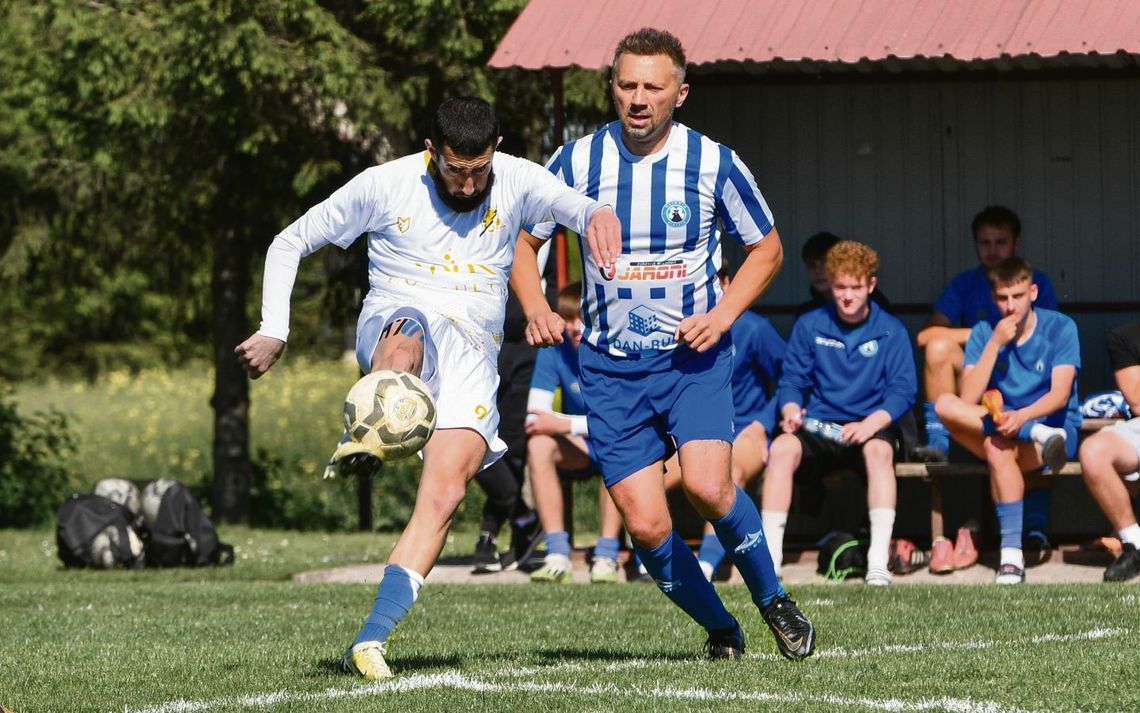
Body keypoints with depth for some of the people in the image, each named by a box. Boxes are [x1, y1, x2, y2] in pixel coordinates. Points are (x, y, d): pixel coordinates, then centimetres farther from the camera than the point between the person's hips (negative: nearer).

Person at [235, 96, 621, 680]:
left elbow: (568, 202, -11)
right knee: (408, 336, -40)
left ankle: (371, 639, -21)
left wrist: (596, 216, -36)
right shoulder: (384, 186, 0)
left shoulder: (516, 182, 5)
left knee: (445, 491, -18)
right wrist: (274, 333, -1)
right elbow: (290, 243, 8)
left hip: (472, 354, 1)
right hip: (392, 326, -1)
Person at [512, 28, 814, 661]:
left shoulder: (714, 163, -4)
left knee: (707, 485, -24)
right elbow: (523, 241, 10)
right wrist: (536, 308, -9)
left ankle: (774, 599, 1)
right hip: (611, 365, 2)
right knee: (645, 524, -8)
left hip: (694, 355, -2)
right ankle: (721, 628, 16)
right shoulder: (579, 161, -2)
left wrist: (721, 315, -7)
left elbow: (767, 249, 8)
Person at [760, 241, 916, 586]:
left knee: (879, 450, -37)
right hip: (818, 426, 2)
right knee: (783, 447, -31)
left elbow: (903, 390, -3)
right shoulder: (809, 326, 10)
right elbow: (791, 380, 8)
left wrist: (872, 423, -21)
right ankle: (769, 555, -32)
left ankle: (879, 560, -40)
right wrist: (791, 411, -15)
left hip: (869, 428, -2)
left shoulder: (891, 331, 4)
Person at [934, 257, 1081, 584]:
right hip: (999, 427, 4)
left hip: (1055, 426, -4)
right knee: (945, 404, -23)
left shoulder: (1059, 328, -4)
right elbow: (969, 399, -10)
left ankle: (1012, 555, -39)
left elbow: (1059, 395, -14)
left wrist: (1022, 416, -33)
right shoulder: (984, 334, 3)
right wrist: (995, 344, -17)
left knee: (999, 447, -37)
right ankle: (1036, 434, -32)